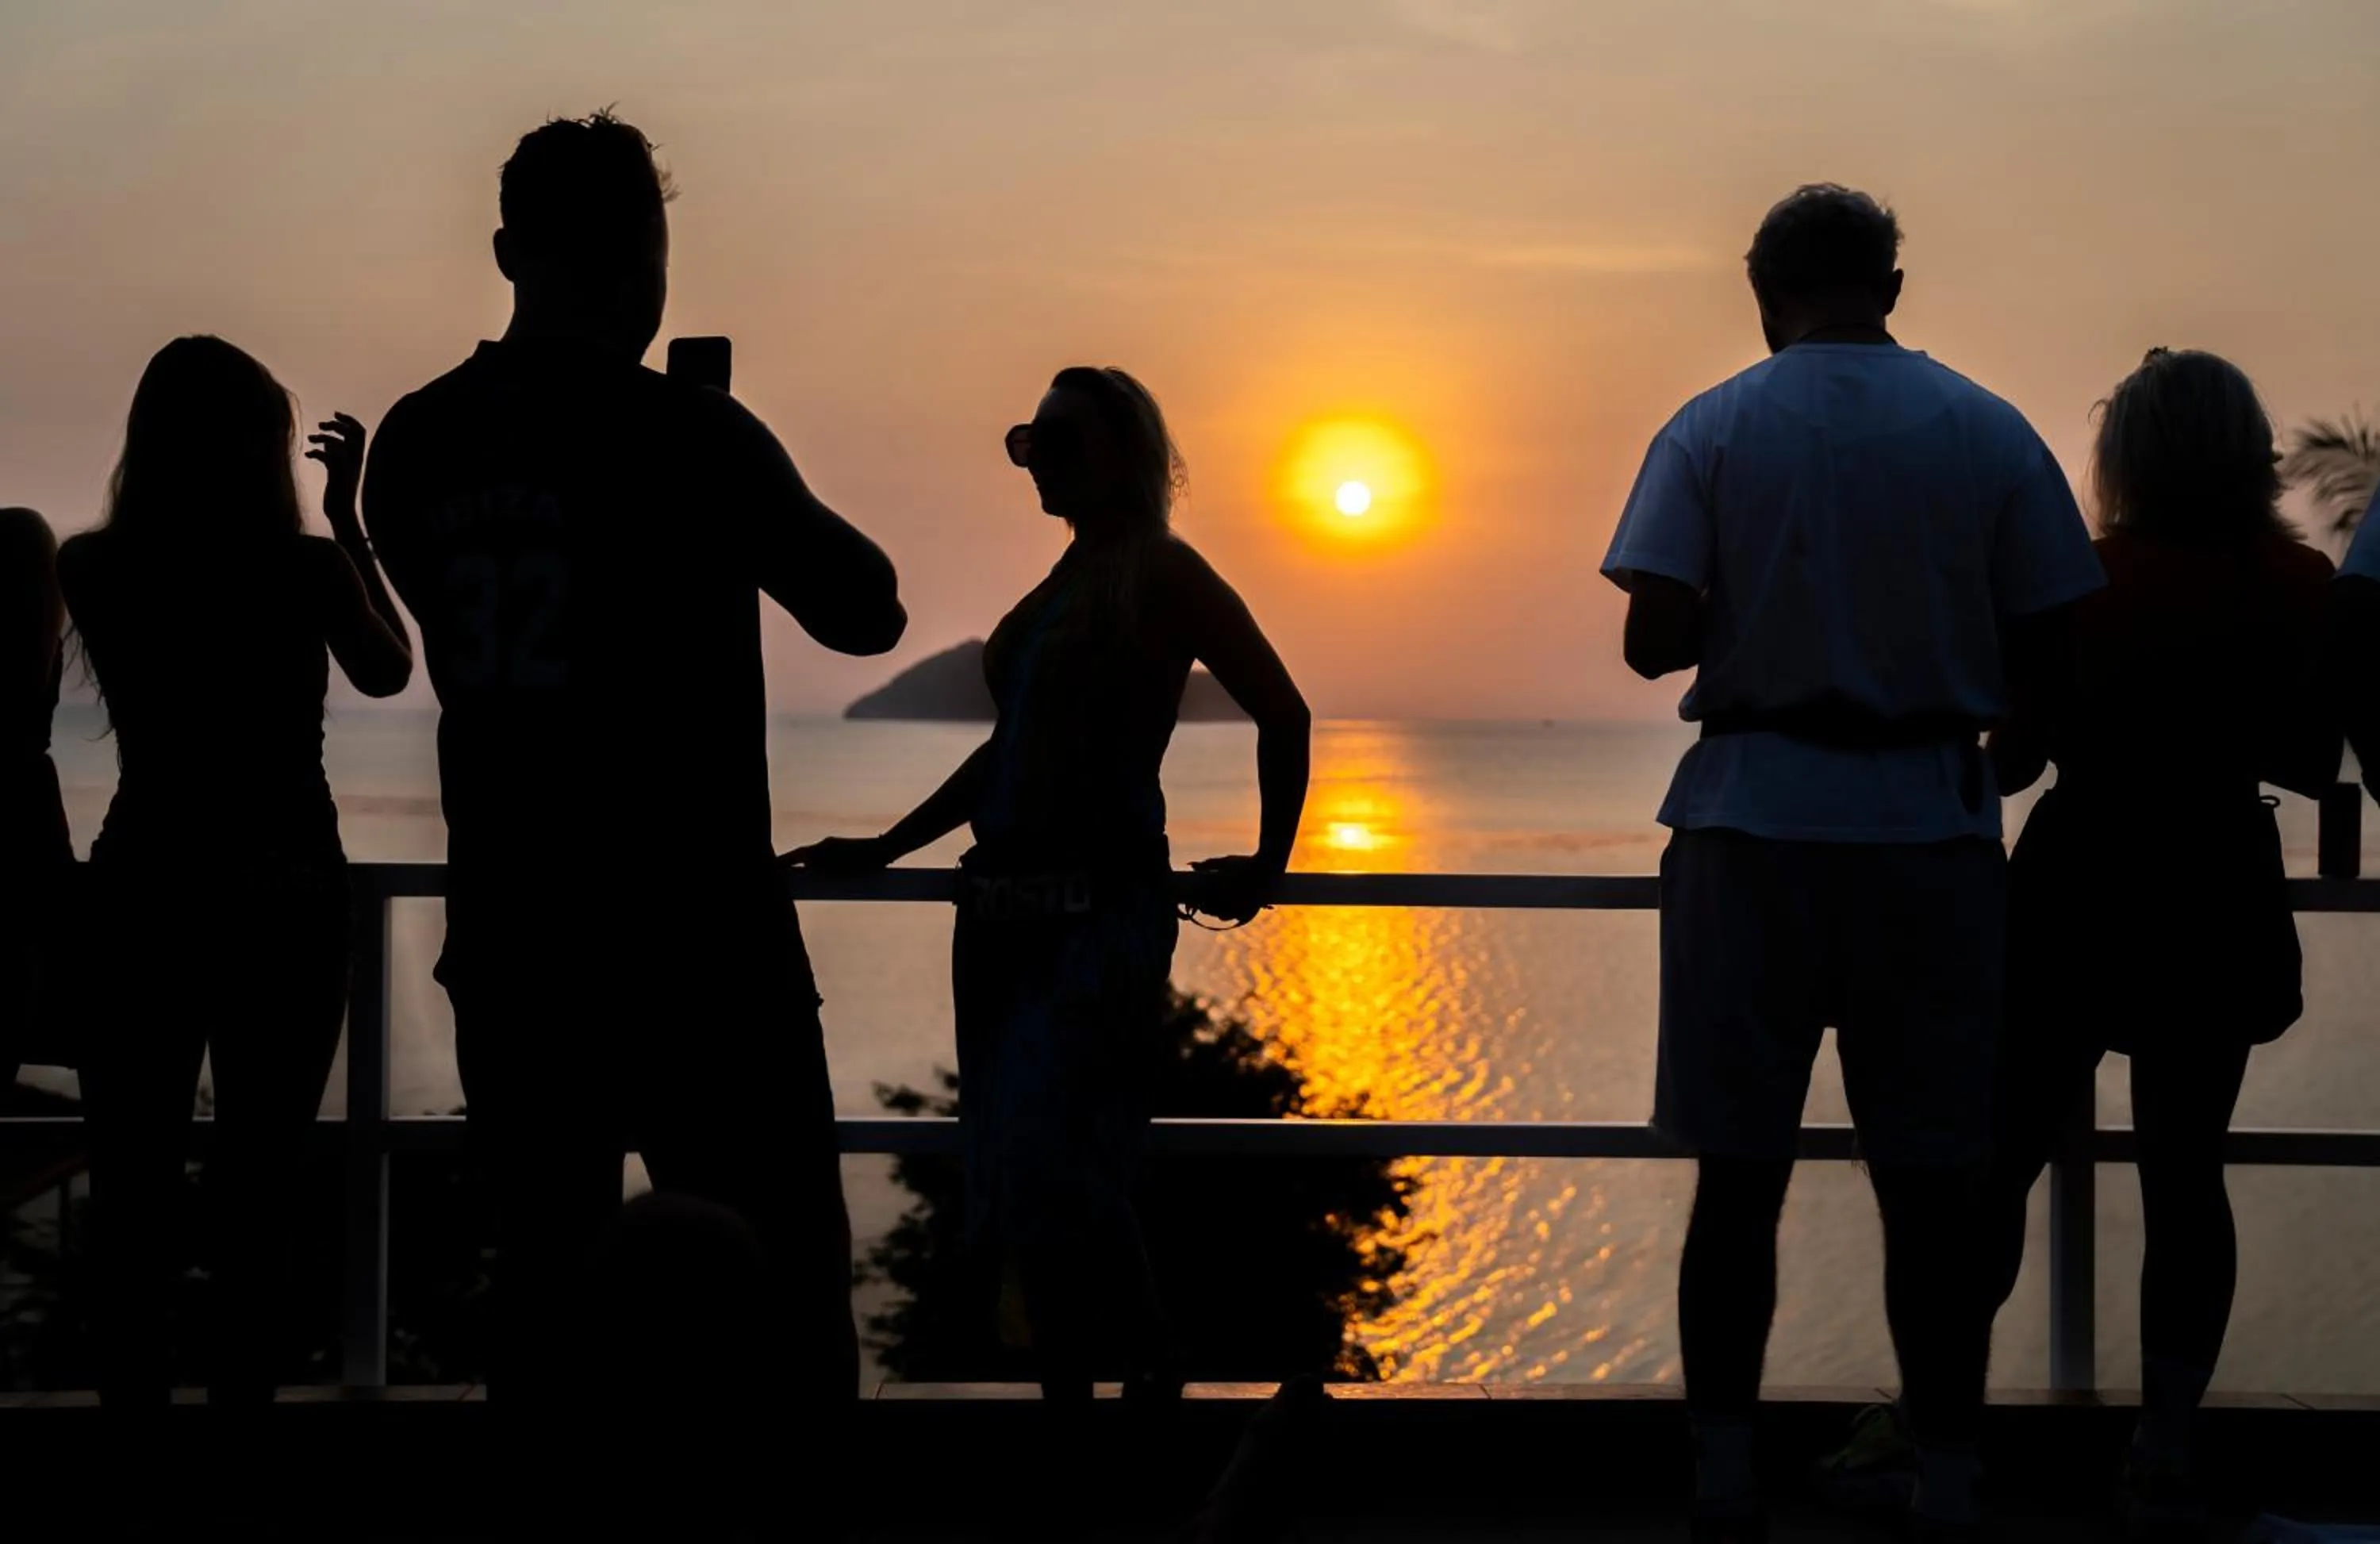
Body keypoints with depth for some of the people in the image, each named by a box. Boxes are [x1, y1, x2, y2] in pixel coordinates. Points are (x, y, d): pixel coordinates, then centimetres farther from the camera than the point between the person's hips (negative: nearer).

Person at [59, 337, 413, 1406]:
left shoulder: (92, 570, -4)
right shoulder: (306, 567, -9)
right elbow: (390, 671, 11)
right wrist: (348, 521, 14)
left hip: (143, 887, 1)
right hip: (286, 895, -1)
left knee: (133, 1189, 6)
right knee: (255, 1189, 4)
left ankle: (135, 1389, 5)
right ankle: (242, 1390, 5)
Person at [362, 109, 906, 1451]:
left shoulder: (418, 448, 3)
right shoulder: (687, 433, -12)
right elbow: (867, 615, -1)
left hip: (512, 949, 5)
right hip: (694, 950, -5)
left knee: (546, 1296, 11)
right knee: (786, 1302, 4)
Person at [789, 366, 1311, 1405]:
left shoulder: (1161, 576, -3)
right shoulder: (1056, 588, 18)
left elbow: (1282, 714, -3)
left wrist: (1268, 866, -1)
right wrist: (885, 849, 25)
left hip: (1103, 909, -8)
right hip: (1006, 909, 8)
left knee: (1054, 1166, -17)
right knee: (1009, 1172, 5)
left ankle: (1152, 1372, -4)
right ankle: (1064, 1387, 13)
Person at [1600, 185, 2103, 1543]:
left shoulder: (1710, 431, -1)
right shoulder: (1990, 433, 2)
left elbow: (1655, 641, -9)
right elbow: (2048, 651, 2)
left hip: (1753, 829, 0)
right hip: (1932, 828, 1)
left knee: (1741, 1173, 6)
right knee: (1932, 1178, 5)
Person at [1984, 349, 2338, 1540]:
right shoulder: (2299, 586, -2)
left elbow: (2012, 760, -6)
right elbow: (2313, 763, 7)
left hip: (2084, 894, -2)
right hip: (2221, 901, 3)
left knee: (1997, 1162, 5)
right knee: (2184, 1177, 6)